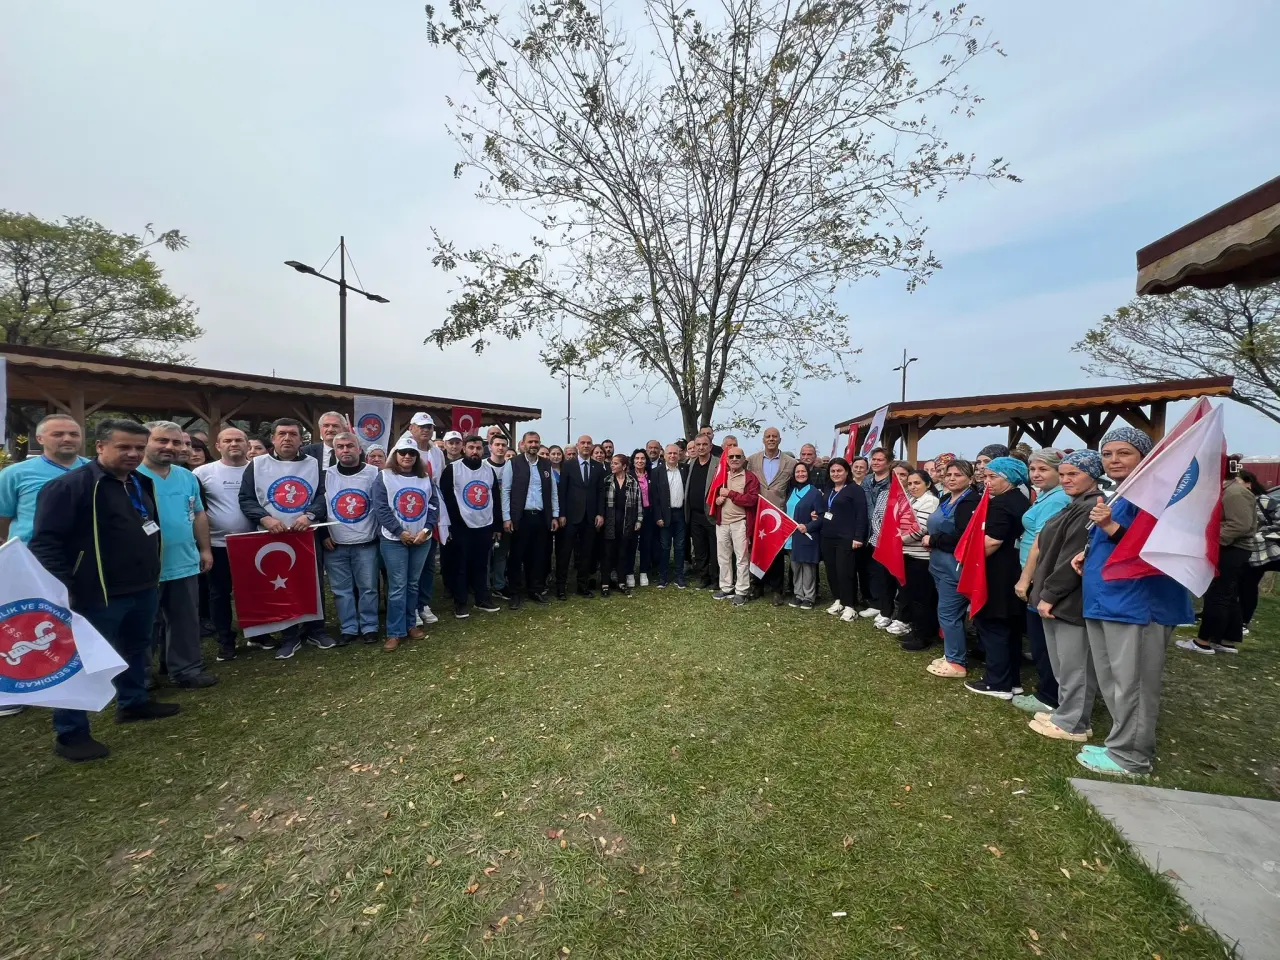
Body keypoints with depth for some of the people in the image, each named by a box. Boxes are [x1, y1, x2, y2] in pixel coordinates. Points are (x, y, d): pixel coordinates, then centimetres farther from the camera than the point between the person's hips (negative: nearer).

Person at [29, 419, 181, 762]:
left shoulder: (142, 483, 10)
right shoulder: (69, 485, -14)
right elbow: (45, 541, -17)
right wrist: (61, 589, -22)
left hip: (144, 589, 8)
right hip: (98, 595, -7)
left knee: (137, 650, 21)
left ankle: (133, 702, 38)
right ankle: (69, 734, 19)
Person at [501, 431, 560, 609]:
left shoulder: (547, 464, 8)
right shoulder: (512, 464, -3)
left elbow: (553, 491, 10)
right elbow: (506, 492, -4)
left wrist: (555, 516, 7)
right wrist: (506, 518, -9)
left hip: (541, 517, 3)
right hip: (520, 517, -3)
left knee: (539, 555, 10)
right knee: (517, 556, 6)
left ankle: (537, 589, 25)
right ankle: (516, 593, 18)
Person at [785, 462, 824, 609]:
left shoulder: (815, 492, -7)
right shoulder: (791, 491, 12)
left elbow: (822, 516, -10)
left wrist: (808, 527, -21)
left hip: (807, 536, -6)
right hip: (792, 536, 6)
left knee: (808, 567, 0)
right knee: (795, 567, 10)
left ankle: (809, 597, 11)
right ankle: (798, 594, 21)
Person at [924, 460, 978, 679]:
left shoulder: (970, 502, -16)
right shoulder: (946, 499, 13)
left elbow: (961, 537, -25)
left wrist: (932, 540, -15)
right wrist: (928, 538, 1)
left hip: (956, 565, -9)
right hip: (940, 562, 10)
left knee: (947, 612, -3)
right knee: (950, 612, 16)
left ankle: (957, 662, 9)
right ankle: (952, 654, 28)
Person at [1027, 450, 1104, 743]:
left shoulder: (1091, 508, -17)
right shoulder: (1076, 506, 17)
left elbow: (1072, 558, -21)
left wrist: (1049, 594, -17)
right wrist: (1044, 593, 17)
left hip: (1073, 599, -10)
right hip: (1058, 597, 10)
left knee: (1074, 663, 3)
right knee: (1063, 662, 18)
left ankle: (1072, 723, 15)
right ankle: (1066, 712, 30)